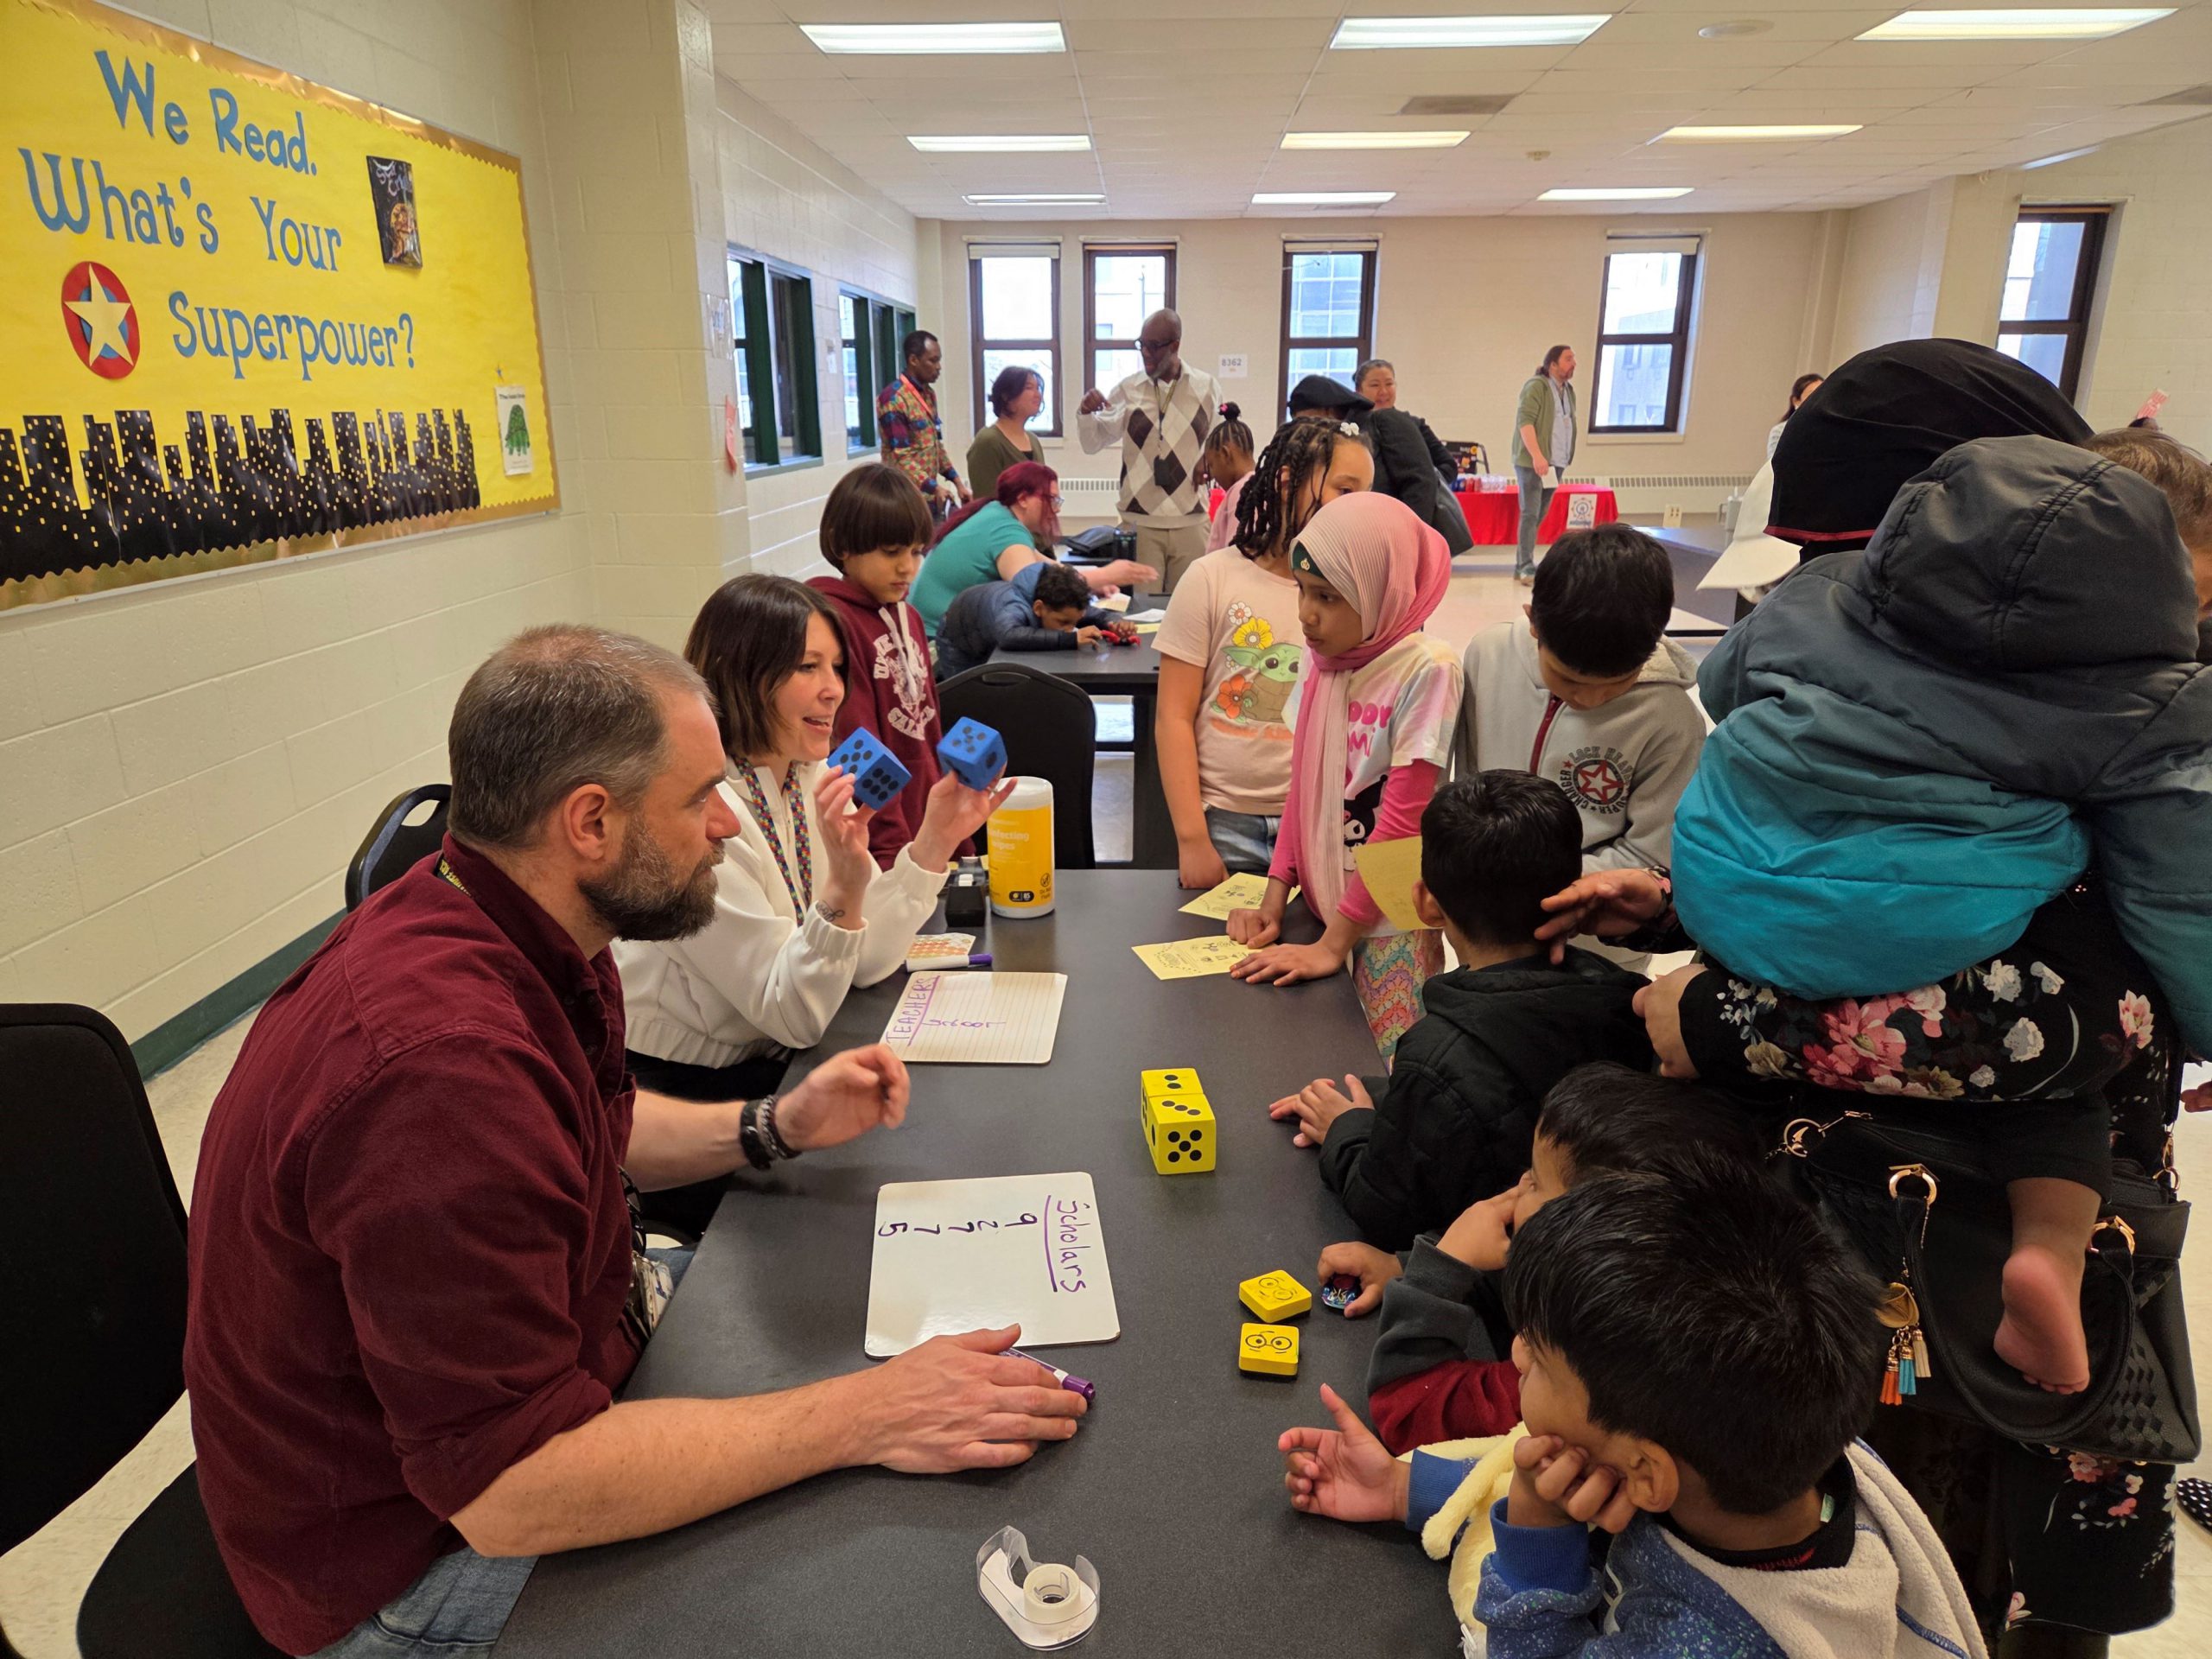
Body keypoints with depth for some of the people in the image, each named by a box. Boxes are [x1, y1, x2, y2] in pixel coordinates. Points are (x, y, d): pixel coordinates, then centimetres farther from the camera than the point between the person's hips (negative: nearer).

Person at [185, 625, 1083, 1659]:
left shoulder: (489, 923, -5)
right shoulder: (440, 1063, -37)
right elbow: (510, 1493, -34)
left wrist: (776, 1127, -1)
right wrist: (861, 1419, -30)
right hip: (424, 1550, -9)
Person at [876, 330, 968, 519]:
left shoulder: (929, 393, 13)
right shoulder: (893, 398, -14)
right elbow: (901, 456, -20)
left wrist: (957, 482, 11)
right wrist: (935, 488, -30)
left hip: (930, 495, 8)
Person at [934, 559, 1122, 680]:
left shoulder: (1063, 605, -31)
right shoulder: (1017, 608, -50)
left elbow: (1102, 616, -17)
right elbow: (1008, 636, -71)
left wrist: (1115, 624, -42)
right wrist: (1071, 638, -73)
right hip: (960, 638, -6)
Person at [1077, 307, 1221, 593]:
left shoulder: (1206, 387, 3)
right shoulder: (1129, 389, 0)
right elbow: (1092, 444, 1)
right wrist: (1086, 413, -18)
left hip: (1191, 519, 1)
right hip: (1140, 519, -1)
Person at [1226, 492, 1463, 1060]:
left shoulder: (1427, 669, -16)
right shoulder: (1320, 658, 5)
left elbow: (1403, 821, -18)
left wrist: (1333, 943, -16)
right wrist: (1275, 895, 1)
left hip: (1387, 924, -6)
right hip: (1321, 903, 6)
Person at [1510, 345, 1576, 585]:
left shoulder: (1568, 390, 18)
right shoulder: (1536, 386, -6)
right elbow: (1525, 421, -16)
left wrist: (1563, 465, 16)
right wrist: (1537, 456, -24)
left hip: (1555, 464, 7)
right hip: (1532, 463, -7)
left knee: (1539, 516, 7)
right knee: (1530, 514, -9)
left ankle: (1521, 565, 12)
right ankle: (1526, 567, -7)